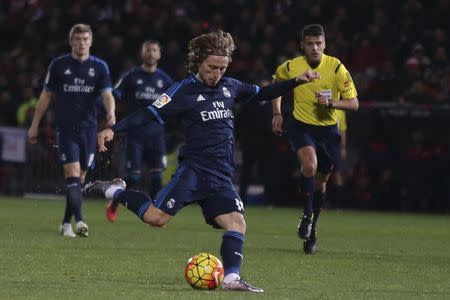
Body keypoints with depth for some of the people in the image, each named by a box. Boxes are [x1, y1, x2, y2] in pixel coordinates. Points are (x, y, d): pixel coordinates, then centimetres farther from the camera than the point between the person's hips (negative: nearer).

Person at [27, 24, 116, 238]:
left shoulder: (99, 67, 4)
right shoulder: (58, 65, 2)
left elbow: (107, 94, -6)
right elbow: (46, 95, 8)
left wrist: (111, 113, -28)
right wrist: (35, 125, 7)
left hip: (88, 128, 2)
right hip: (65, 128, -2)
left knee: (79, 178, 7)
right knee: (73, 173, -16)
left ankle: (66, 223, 19)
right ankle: (79, 221, -26)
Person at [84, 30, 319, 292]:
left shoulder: (230, 87, 13)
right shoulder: (184, 91, -5)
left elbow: (261, 94, 29)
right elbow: (149, 114, -9)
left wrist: (296, 82, 24)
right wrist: (113, 130, -19)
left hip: (221, 177, 6)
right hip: (194, 169, -5)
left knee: (237, 223, -13)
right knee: (157, 217, -16)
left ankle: (231, 278, -16)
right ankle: (116, 192, 6)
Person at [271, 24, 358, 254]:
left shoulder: (336, 68, -12)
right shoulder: (290, 67, -8)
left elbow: (354, 103, -10)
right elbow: (277, 85, 16)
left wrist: (331, 102, -27)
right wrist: (277, 113, 5)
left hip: (328, 129, 1)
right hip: (301, 125, -1)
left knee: (320, 181, 11)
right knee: (309, 164, -30)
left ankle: (311, 230, 28)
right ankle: (307, 214, -12)